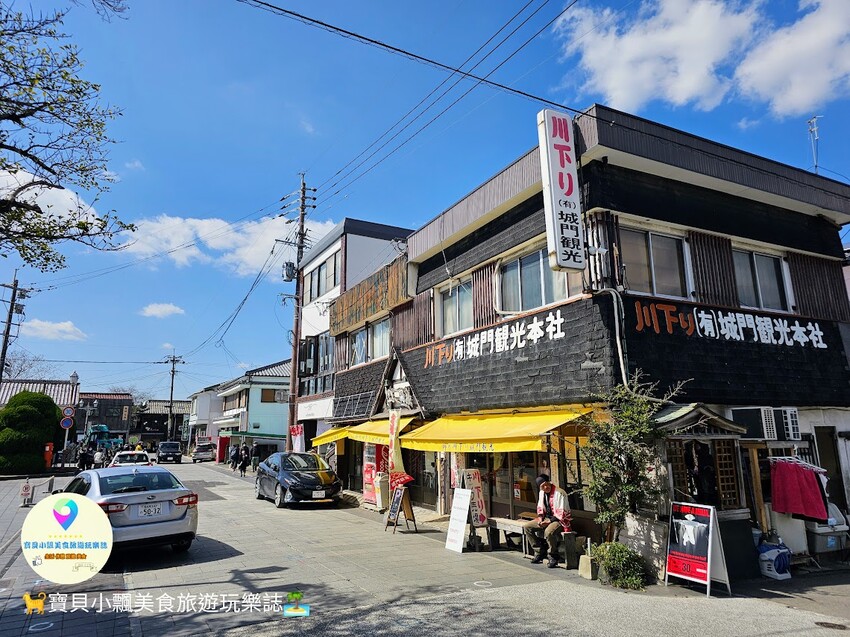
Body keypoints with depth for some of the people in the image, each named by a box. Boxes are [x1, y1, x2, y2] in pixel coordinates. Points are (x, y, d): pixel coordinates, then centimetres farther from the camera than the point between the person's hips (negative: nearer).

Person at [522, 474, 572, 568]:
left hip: (559, 520, -8)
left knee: (548, 531, -37)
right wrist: (540, 518, -3)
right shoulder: (541, 493, 6)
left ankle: (553, 556, -13)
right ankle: (540, 551, 4)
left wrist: (550, 521, -22)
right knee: (527, 526, -4)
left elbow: (562, 513, -19)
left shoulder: (559, 493, -18)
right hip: (546, 518, 8)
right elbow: (540, 508, 17)